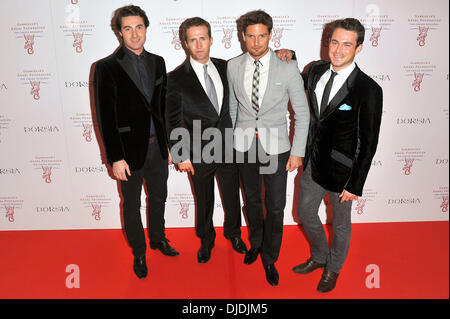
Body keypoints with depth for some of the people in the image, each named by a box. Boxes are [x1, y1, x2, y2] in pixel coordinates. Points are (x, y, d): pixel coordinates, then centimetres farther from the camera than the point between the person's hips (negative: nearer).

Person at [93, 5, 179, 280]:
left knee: (159, 197, 21)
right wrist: (116, 158, -15)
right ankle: (139, 252, 35)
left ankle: (158, 239, 46)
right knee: (132, 206, 13)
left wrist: (169, 143, 8)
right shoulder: (107, 67, -10)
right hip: (130, 150, -4)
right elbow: (106, 117, -12)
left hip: (157, 146, 5)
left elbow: (164, 106, 9)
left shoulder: (158, 62, 5)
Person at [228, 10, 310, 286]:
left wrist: (298, 152, -6)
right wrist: (230, 140, 11)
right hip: (244, 145, 3)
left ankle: (270, 258, 28)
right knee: (252, 199, 18)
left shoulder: (288, 69, -8)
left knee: (276, 206, 5)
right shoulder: (233, 67, 0)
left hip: (275, 147, -2)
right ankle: (256, 243, 44)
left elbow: (302, 112, -4)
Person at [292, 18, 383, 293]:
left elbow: (369, 143, -16)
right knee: (305, 213, 20)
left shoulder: (368, 90, -20)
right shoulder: (316, 71, -3)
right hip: (313, 162, 5)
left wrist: (355, 185, -14)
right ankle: (319, 257, 49)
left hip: (341, 169, -5)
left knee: (341, 223, 17)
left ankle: (333, 268, 45)